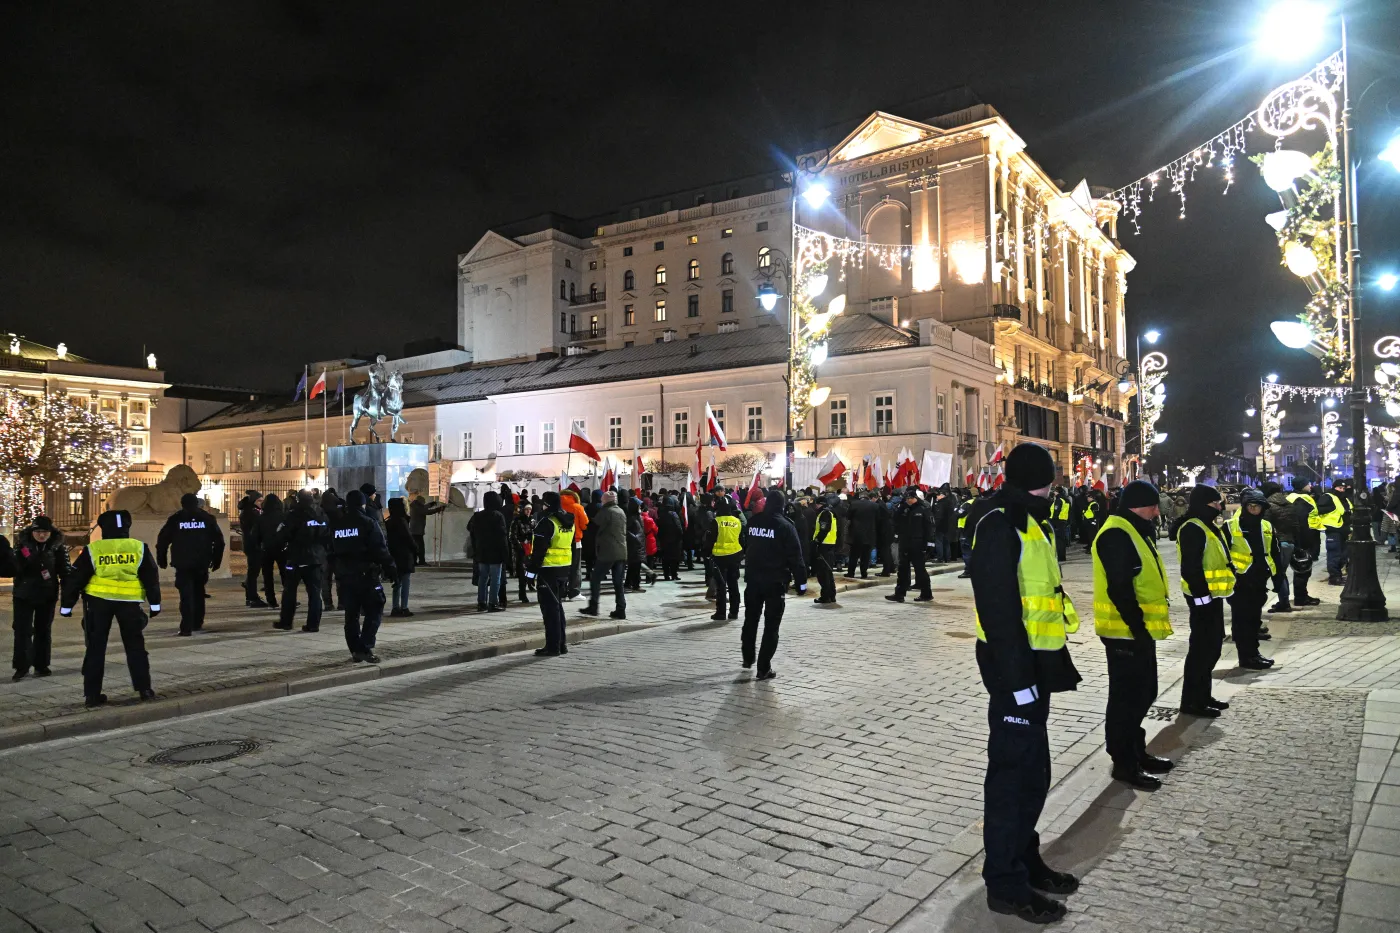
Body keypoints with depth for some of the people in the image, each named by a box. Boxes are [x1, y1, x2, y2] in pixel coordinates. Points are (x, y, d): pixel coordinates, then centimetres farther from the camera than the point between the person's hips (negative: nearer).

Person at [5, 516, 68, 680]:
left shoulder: (58, 548, -3)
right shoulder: (21, 545, -3)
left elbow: (65, 572, -1)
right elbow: (13, 570, -9)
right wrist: (6, 556, -28)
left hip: (47, 596, 0)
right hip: (23, 595, 0)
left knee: (43, 631, 10)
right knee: (22, 630, -3)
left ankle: (41, 665, 19)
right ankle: (22, 667, 6)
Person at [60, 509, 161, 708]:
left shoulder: (92, 550, -1)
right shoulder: (139, 548, 0)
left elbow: (76, 579, 1)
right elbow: (151, 578, 2)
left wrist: (67, 605, 10)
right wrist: (155, 603, 8)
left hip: (99, 602, 0)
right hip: (129, 602, 0)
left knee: (96, 648, 9)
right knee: (135, 646, 10)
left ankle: (92, 694, 10)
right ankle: (144, 688, 8)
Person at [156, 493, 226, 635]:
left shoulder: (175, 519, 0)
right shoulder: (207, 518, 5)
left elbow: (162, 540, -1)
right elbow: (219, 540, 4)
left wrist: (162, 559, 9)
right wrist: (216, 560, 11)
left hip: (183, 563, -2)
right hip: (202, 563, 2)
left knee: (186, 595, -3)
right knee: (198, 592, 18)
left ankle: (187, 627, -11)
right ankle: (197, 623, 23)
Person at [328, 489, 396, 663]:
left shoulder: (336, 525, 9)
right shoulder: (368, 523, -9)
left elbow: (332, 550, 16)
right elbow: (380, 550, -13)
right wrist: (391, 569, -7)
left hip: (344, 576, 6)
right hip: (366, 575, -5)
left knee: (351, 615, 11)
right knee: (374, 611, 0)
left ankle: (355, 650, 12)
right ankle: (366, 647, -11)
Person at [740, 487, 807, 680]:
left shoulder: (753, 522, 5)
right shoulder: (785, 525, -12)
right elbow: (795, 557, -13)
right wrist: (801, 582, -8)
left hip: (753, 579, 5)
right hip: (775, 581, -5)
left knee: (751, 619, 21)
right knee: (771, 625, 1)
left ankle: (748, 657, 35)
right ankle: (764, 668, -1)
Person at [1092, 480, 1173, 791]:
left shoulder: (1133, 532, 15)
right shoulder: (1116, 535, -19)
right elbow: (1119, 589, -25)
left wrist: (1143, 628, 17)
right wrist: (1138, 627, -23)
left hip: (1138, 631, 11)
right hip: (1125, 633, -11)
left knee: (1143, 694, 19)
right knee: (1126, 698, -1)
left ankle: (1137, 752, 31)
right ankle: (1124, 763, 8)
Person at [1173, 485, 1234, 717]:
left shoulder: (1208, 526, 16)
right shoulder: (1193, 528, -18)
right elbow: (1191, 567, -24)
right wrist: (1201, 595, -25)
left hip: (1213, 594, 11)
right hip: (1203, 596, -11)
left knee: (1212, 646, 16)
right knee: (1201, 647, -5)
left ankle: (1203, 695, 26)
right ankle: (1191, 700, 2)